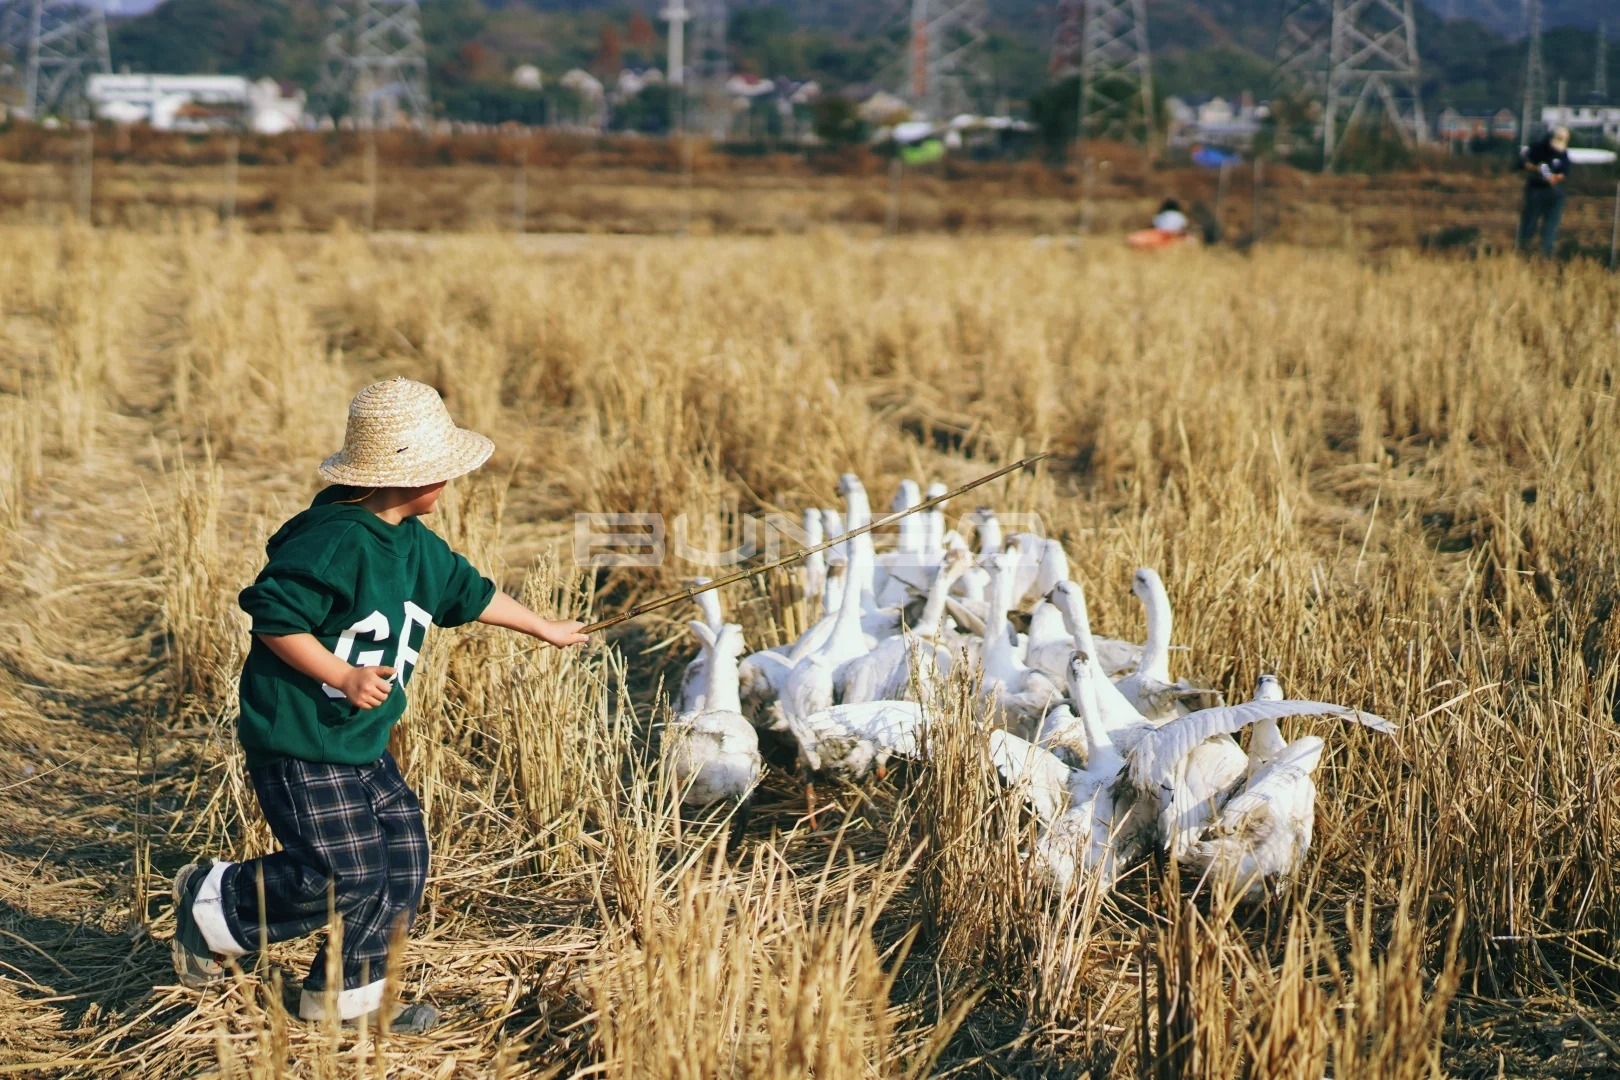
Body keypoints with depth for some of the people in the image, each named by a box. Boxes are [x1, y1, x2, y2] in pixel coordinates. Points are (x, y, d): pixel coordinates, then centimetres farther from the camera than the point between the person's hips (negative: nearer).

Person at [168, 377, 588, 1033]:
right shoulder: (335, 541, -22)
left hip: (364, 744, 10)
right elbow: (273, 616, -23)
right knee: (345, 875, -10)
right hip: (299, 740, -10)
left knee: (402, 859, 7)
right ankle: (208, 906, 11)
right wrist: (344, 676, -26)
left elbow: (467, 592, 26)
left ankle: (345, 993, 20)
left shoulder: (415, 546, 9)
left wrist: (544, 628, 35)